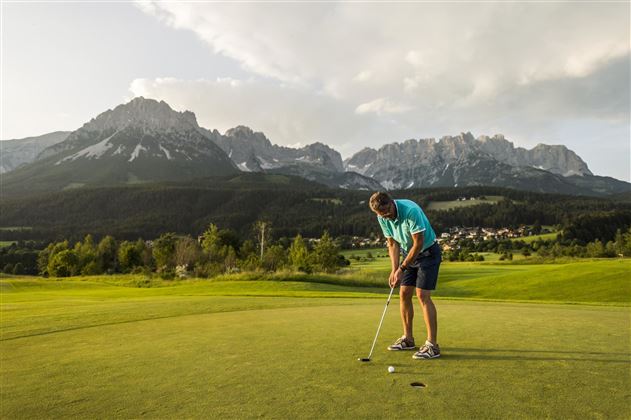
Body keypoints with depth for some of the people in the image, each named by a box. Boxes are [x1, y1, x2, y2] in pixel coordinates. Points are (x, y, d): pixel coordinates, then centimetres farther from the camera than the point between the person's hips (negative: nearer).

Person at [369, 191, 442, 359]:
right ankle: (408, 339, 17)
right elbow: (393, 243, -1)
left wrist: (402, 268, -22)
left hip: (428, 252, -7)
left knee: (422, 295, -14)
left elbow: (419, 242, -26)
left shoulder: (411, 210, -31)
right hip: (409, 253, 7)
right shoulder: (382, 218, -9)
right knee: (404, 294, 5)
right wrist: (394, 269, -11)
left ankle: (432, 345, -9)